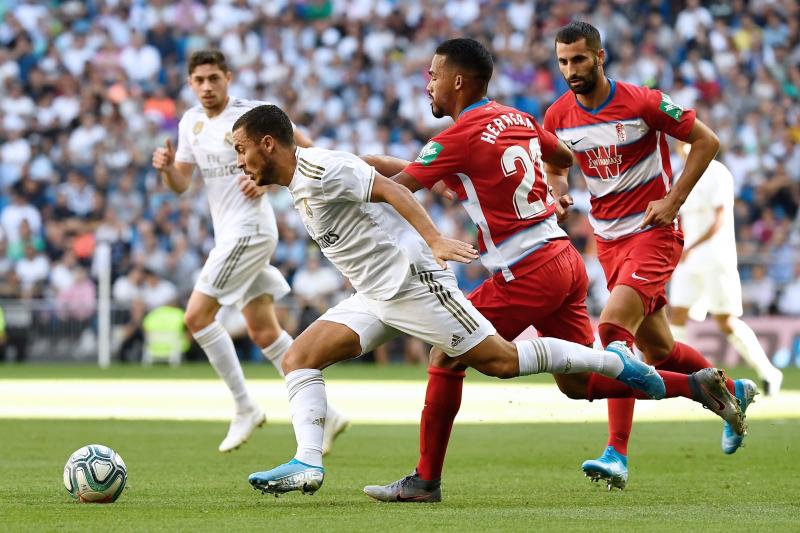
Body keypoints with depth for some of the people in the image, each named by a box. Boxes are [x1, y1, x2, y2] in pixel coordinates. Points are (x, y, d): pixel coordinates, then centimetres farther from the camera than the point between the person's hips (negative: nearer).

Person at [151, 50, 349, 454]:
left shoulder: (251, 114, -10)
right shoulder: (191, 122, 11)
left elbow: (303, 147, -6)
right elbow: (180, 184, 12)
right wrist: (166, 167, -9)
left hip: (249, 229, -8)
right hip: (228, 233, 8)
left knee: (197, 316, -12)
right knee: (264, 333, 9)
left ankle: (245, 408, -4)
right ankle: (324, 413, 15)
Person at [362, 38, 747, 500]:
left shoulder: (460, 137, -12)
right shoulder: (517, 119, 12)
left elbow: (396, 187, -8)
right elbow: (564, 157, 30)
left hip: (527, 274, -8)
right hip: (566, 261, 8)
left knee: (446, 357, 2)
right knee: (578, 382, 14)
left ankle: (426, 481, 5)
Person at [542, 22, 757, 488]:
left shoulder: (643, 103, -14)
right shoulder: (558, 117, -1)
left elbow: (706, 140, -7)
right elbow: (554, 164, 18)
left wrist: (674, 199, -13)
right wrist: (559, 192, -5)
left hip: (653, 233, -6)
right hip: (608, 240, 6)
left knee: (613, 327, -24)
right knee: (657, 349, 12)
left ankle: (618, 455, -25)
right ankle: (734, 392, 41)